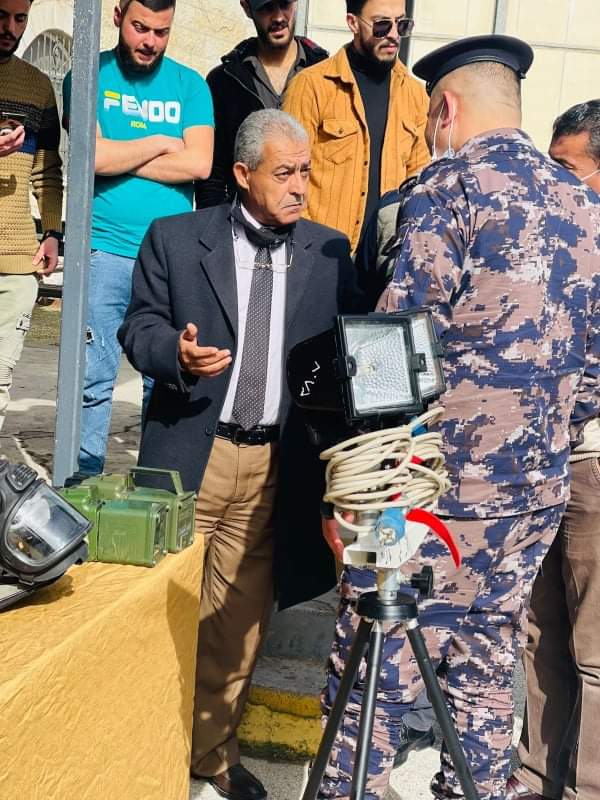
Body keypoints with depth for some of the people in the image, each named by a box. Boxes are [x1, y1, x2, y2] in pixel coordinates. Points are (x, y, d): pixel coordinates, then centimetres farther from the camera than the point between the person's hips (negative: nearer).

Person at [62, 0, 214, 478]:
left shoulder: (190, 85, 10)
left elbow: (199, 164, -4)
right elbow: (93, 155, -10)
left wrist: (118, 158, -5)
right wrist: (161, 142, -1)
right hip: (105, 250, -2)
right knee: (93, 378, -2)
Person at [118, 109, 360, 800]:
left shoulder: (328, 252, 7)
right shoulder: (174, 239, 2)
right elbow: (139, 327, 2)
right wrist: (175, 352, -18)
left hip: (276, 464, 2)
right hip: (190, 453, -1)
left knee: (241, 615, 10)